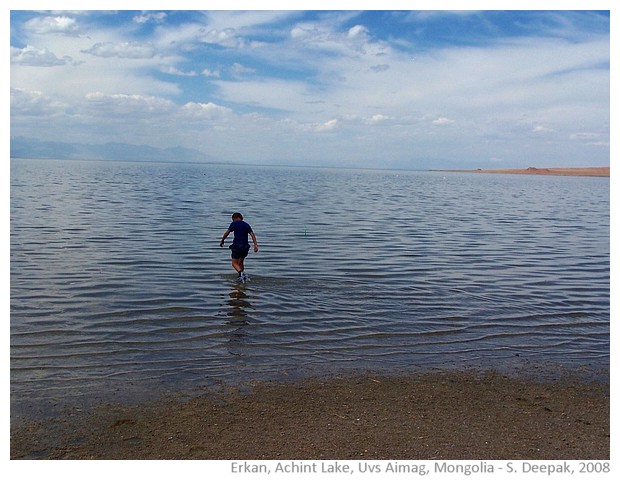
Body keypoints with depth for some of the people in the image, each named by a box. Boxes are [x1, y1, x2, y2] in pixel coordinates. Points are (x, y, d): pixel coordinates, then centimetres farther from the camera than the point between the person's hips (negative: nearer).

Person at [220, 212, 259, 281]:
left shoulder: (234, 224, 0)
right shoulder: (246, 225, 13)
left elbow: (227, 233, -6)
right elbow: (252, 234, 2)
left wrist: (222, 240, 7)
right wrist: (255, 245, -3)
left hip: (237, 245, -5)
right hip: (245, 246, 5)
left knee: (234, 263, -2)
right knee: (240, 262, 19)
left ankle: (241, 273, -26)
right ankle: (241, 277, 14)